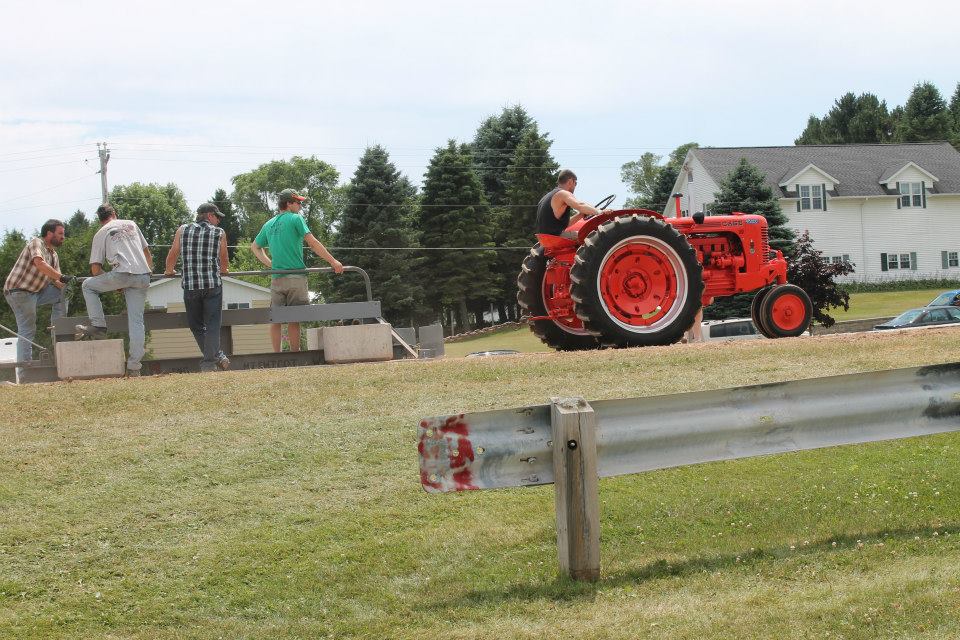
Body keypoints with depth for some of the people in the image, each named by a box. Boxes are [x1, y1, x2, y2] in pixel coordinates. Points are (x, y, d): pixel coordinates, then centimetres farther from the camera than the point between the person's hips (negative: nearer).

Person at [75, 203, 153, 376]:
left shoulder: (100, 234, 13)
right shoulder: (132, 224, 24)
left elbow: (95, 269, 9)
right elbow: (147, 253, 31)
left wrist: (113, 284, 20)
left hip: (123, 273, -4)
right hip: (143, 277, 4)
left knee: (88, 286, 18)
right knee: (136, 320, 5)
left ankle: (98, 325, 7)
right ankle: (134, 365, 0)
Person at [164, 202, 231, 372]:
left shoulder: (182, 231, 7)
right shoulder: (219, 233, 4)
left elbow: (173, 254, 15)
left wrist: (168, 271, 35)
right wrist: (222, 271, 37)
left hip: (190, 285, 1)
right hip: (213, 285, -1)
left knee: (196, 325, 14)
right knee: (212, 325, 2)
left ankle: (216, 356, 12)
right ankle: (209, 362, -5)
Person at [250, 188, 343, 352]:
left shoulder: (269, 224, 16)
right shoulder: (295, 219, -2)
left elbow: (254, 247, 27)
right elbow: (312, 243, -9)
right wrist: (333, 261, -7)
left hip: (276, 278, 5)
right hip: (296, 277, -5)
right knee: (294, 319, -4)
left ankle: (277, 355, 3)